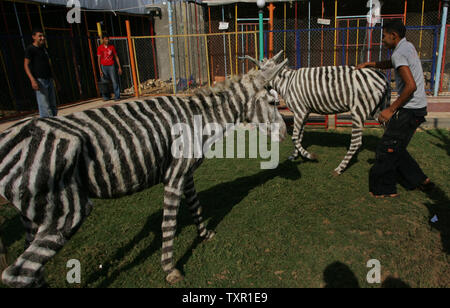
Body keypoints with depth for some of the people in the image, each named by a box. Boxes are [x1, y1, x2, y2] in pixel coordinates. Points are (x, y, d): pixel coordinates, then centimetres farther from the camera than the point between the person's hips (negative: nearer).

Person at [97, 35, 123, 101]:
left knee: (115, 81, -9)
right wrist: (100, 70, -4)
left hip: (111, 66, 0)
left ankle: (117, 97, -7)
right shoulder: (100, 48, 4)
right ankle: (106, 97, 12)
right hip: (104, 67, 0)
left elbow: (116, 57, 11)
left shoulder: (112, 47, 8)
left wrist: (119, 67, 6)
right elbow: (99, 59, 3)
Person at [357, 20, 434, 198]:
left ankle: (384, 189, 10)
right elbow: (391, 64, 35)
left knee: (387, 149, -2)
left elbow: (411, 86, -26)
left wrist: (391, 109, -21)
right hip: (418, 108, 10)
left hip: (409, 110, -10)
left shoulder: (399, 53, -17)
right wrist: (369, 64, 25)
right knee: (396, 148, 17)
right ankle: (420, 180, 25)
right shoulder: (408, 47, 13)